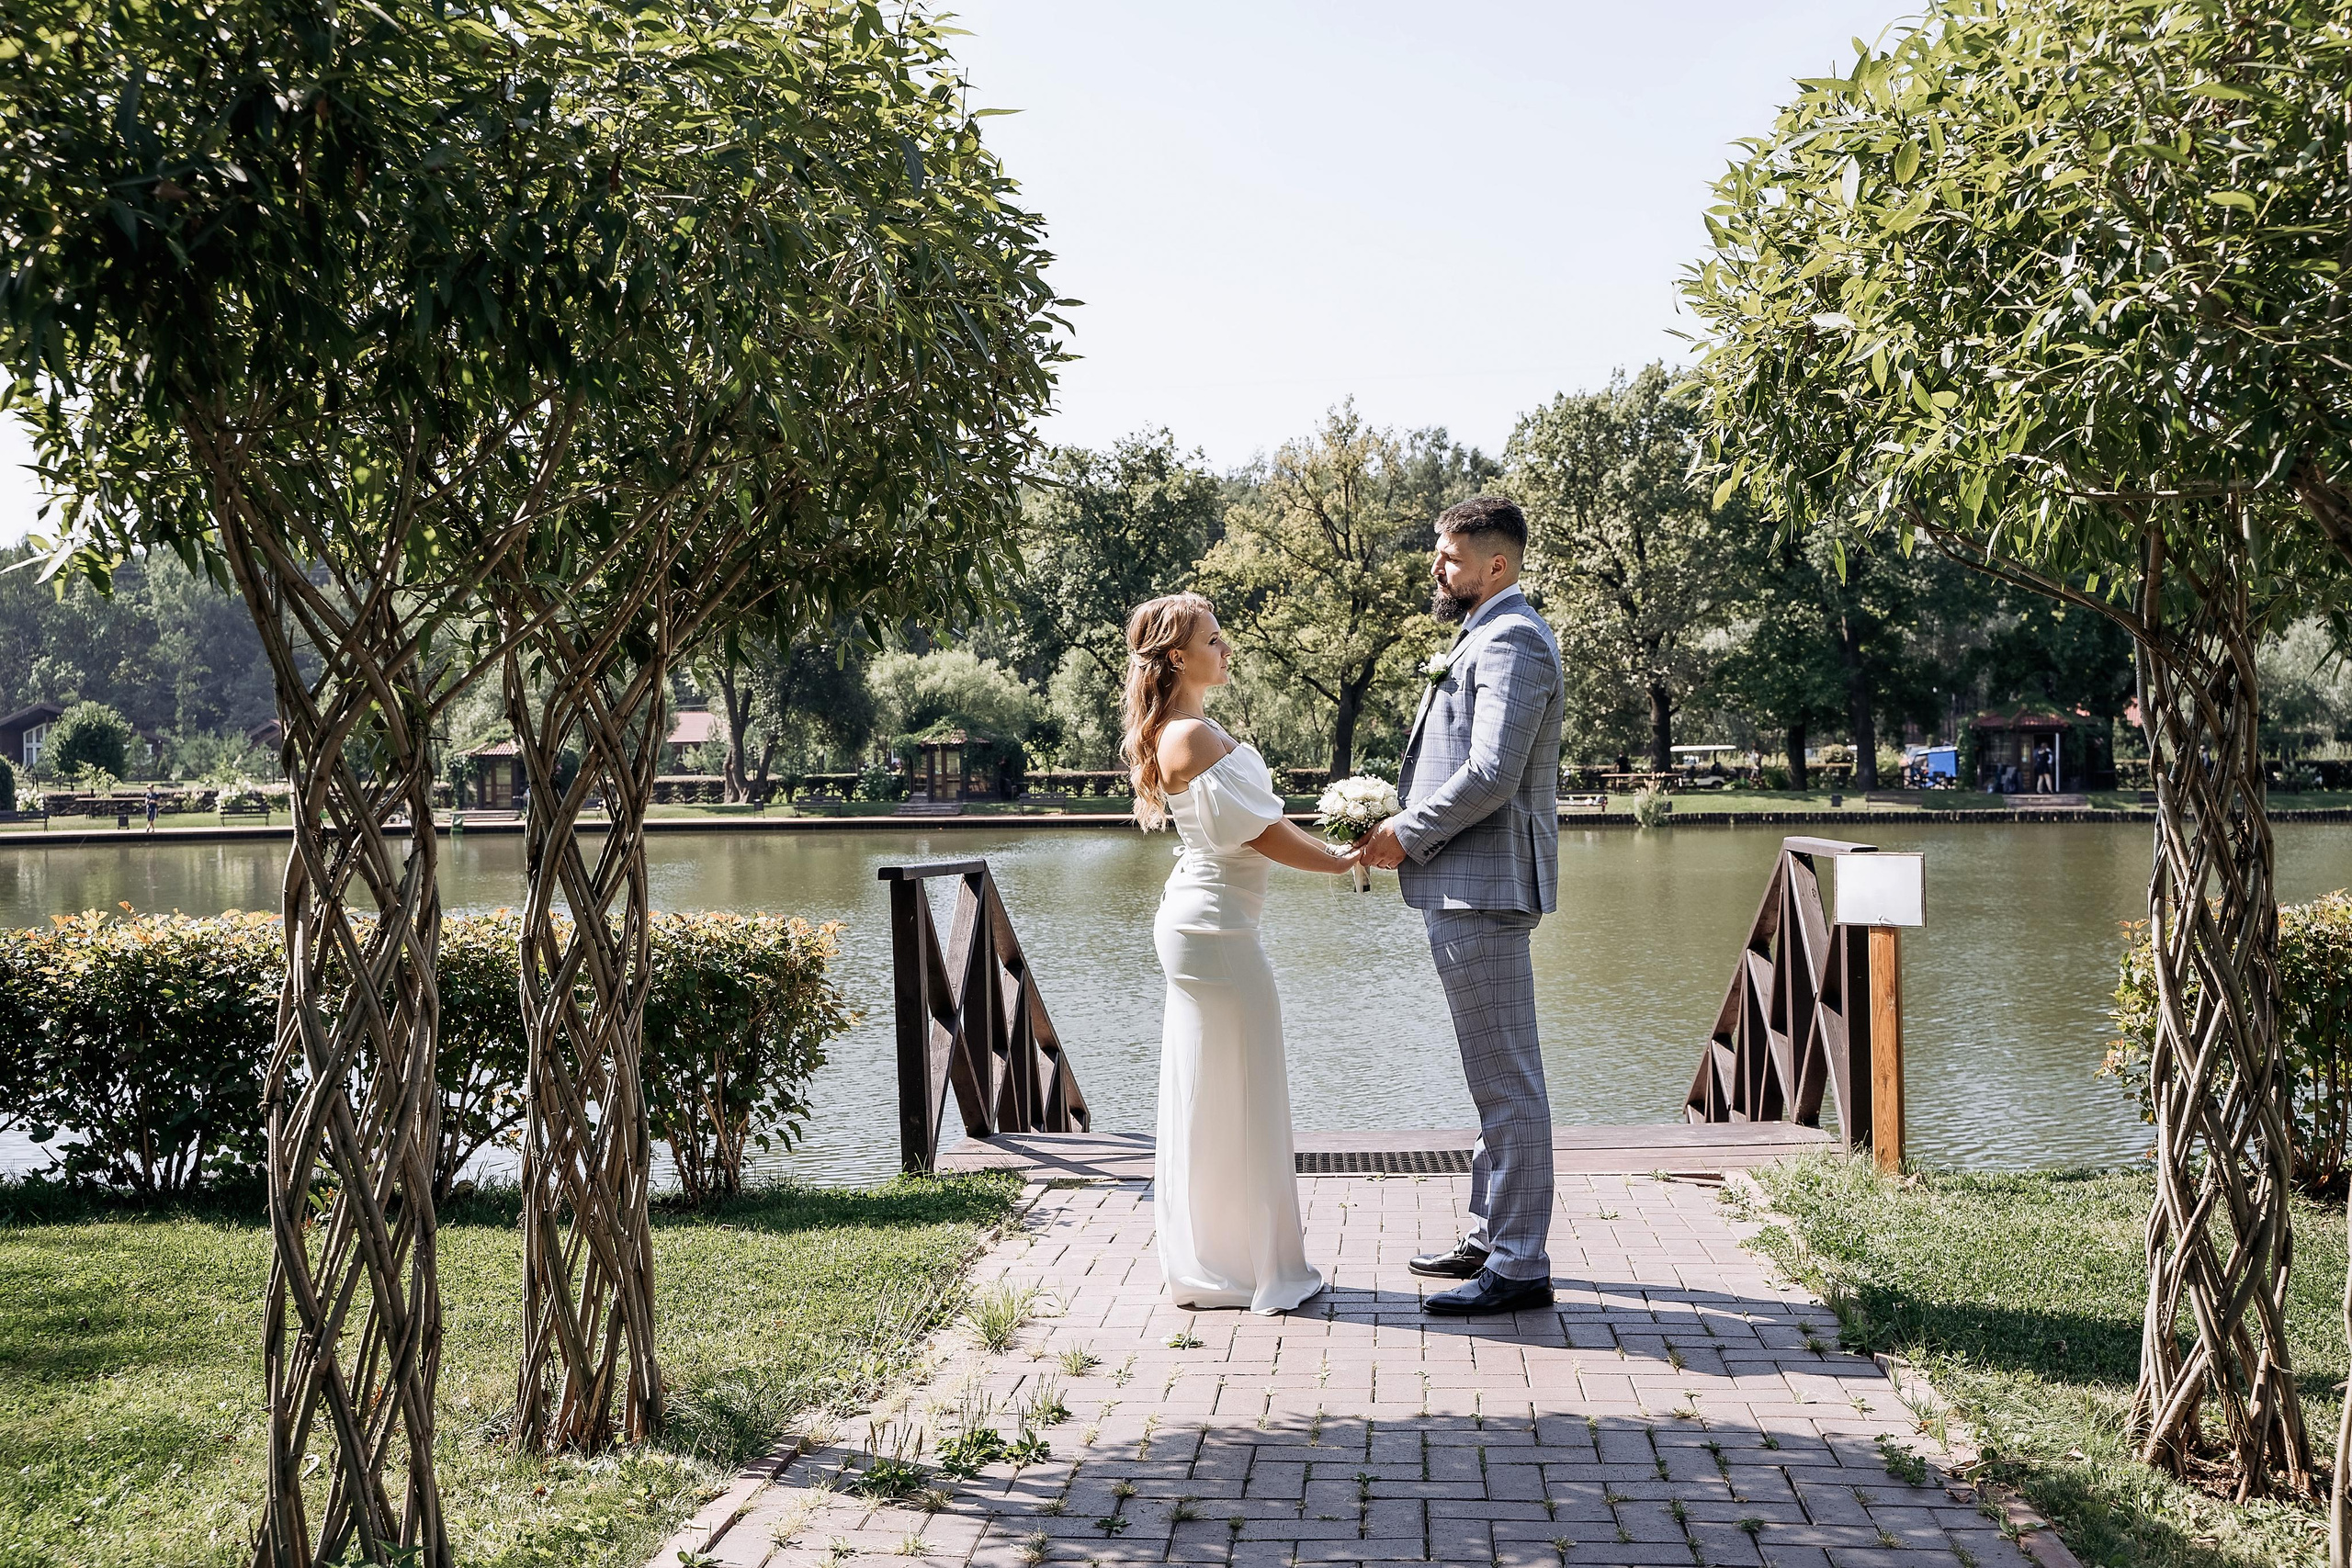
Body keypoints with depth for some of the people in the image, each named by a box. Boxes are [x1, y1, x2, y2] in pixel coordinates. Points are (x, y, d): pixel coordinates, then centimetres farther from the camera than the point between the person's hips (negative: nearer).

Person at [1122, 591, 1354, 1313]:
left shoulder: (1190, 729, 15)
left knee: (1208, 1097, 15)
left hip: (1200, 922, 10)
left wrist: (1338, 846, 10)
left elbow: (1251, 824, 16)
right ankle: (1241, 1267, 9)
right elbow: (1259, 832, -17)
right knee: (1230, 1095, -1)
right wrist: (1344, 860, -6)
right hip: (1214, 928, -10)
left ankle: (1207, 1264, 24)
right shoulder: (1192, 736, -17)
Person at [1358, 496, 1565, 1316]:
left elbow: (1492, 773, -24)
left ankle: (1520, 1265, -1)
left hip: (1485, 886, -11)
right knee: (1494, 1075, 17)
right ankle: (1492, 1236, 27)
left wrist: (1407, 834, -13)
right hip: (1465, 886, 11)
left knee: (1506, 1079, -6)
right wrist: (1408, 830, 9)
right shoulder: (1488, 635, 19)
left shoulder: (1512, 640, -14)